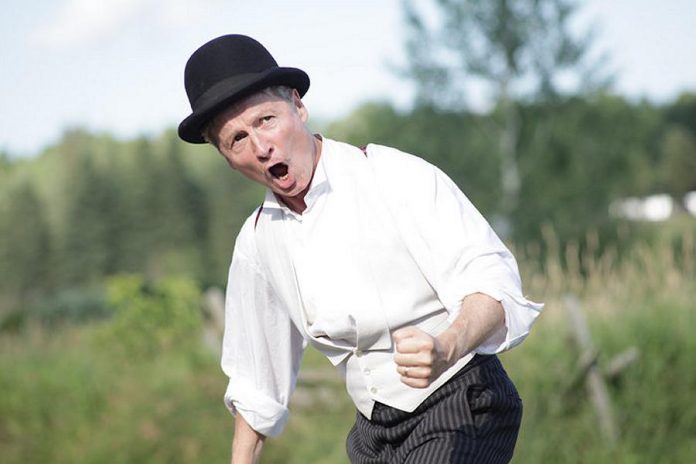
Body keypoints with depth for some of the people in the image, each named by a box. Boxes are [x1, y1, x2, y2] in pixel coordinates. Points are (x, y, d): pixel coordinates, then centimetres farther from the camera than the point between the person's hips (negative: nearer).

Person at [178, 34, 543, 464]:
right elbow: (256, 380, 19)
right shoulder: (257, 241, 7)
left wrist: (446, 349, -39)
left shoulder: (399, 178, -12)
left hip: (460, 412, -6)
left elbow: (493, 285, -20)